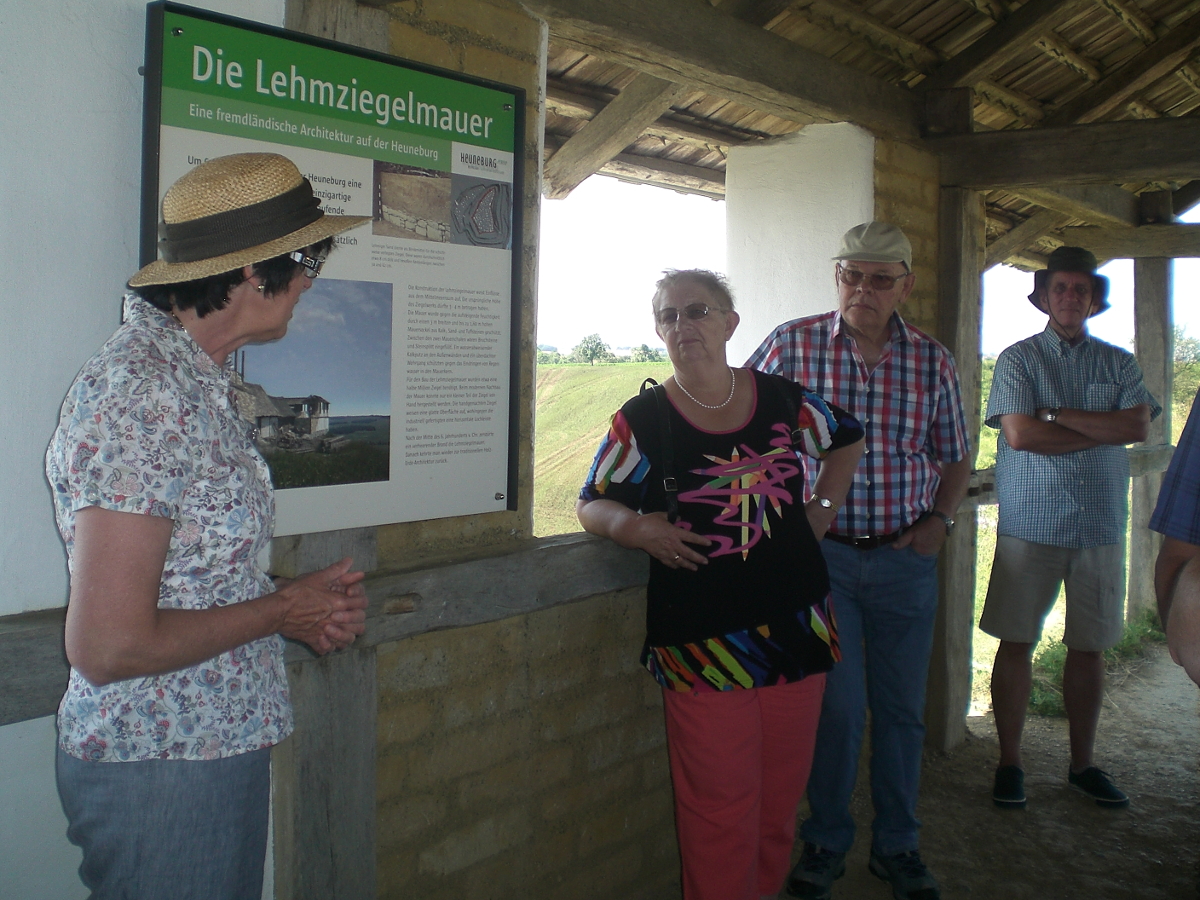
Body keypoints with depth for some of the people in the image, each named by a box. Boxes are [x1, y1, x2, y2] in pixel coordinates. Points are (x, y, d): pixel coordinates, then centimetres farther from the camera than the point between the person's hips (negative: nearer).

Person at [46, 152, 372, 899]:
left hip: (224, 746, 9)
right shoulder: (140, 396, -23)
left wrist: (303, 602, -1)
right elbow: (108, 646, -26)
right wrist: (282, 609, -14)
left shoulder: (199, 380, 7)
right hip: (158, 762, -9)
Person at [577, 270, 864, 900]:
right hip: (703, 645, -3)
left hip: (797, 628, 3)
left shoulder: (785, 400, 3)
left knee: (782, 795, 14)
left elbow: (847, 441, 22)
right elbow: (592, 503, 2)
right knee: (721, 806, 0)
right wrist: (636, 527, -18)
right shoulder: (642, 421, -4)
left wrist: (819, 511, 11)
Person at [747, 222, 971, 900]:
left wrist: (939, 520, -3)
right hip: (823, 554, -2)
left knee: (901, 709, 12)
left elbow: (955, 459, 13)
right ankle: (826, 844, 22)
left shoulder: (933, 360, 2)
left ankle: (898, 846, 30)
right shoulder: (792, 345, -5)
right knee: (836, 706, 0)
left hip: (906, 559, 3)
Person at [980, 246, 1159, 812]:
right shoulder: (1018, 359, 3)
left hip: (1100, 525, 3)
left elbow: (1139, 427, -6)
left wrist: (1058, 413, -11)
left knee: (1089, 649, 9)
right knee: (1017, 644, 0)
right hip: (1030, 523, -2)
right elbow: (1019, 434, -11)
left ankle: (1082, 764, 23)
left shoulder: (1119, 364, 11)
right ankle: (1009, 763, 13)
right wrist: (1102, 432, -6)